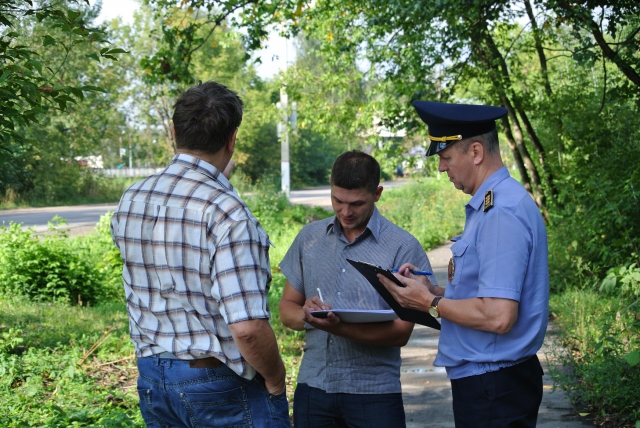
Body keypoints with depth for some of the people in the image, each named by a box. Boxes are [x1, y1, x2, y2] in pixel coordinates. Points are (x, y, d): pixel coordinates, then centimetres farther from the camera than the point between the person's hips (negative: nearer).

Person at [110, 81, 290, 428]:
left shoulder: (129, 201, 0)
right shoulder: (226, 211, -21)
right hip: (217, 383, -7)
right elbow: (247, 327, -27)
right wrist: (275, 379, -9)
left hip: (151, 376, 7)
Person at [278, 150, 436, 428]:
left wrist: (340, 328, -24)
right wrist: (306, 316, -12)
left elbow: (401, 332, -10)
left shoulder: (403, 247, -6)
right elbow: (287, 309, 11)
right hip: (313, 387, 3)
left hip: (374, 392, -3)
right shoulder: (309, 238, 7)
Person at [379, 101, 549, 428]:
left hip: (492, 388, -10)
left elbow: (498, 315, -27)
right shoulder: (489, 204, 11)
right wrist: (433, 290, 4)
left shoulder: (502, 213, -21)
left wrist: (430, 303, -14)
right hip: (484, 382, 10)